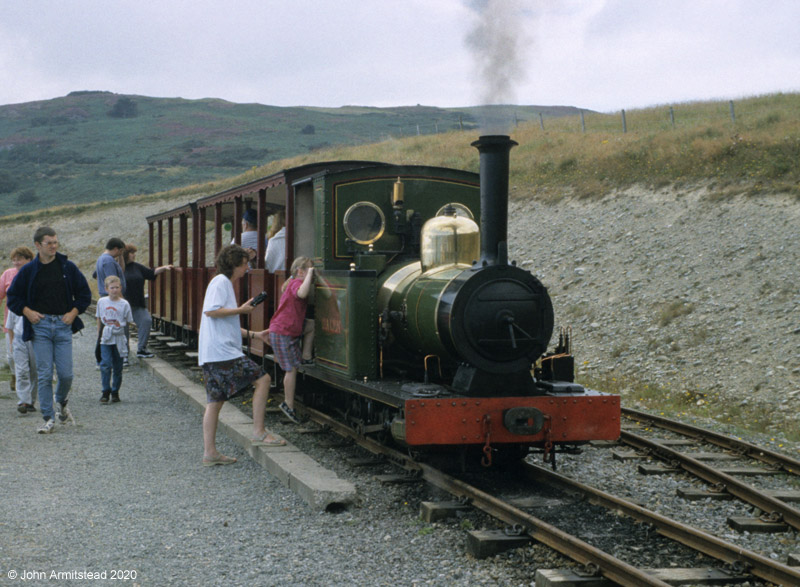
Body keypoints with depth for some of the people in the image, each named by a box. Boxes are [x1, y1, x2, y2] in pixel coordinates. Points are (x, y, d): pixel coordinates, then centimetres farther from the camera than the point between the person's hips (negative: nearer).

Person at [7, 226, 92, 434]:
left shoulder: (68, 267, 4)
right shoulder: (28, 270, 2)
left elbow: (84, 294, 12)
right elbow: (13, 297, 10)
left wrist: (74, 312, 0)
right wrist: (27, 312, -4)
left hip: (63, 324, 1)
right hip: (40, 325, -1)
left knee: (66, 374, -2)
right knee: (44, 374, -4)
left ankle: (61, 403, 29)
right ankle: (49, 418, 2)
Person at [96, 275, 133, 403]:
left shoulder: (124, 304, -2)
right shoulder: (101, 302, 4)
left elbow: (128, 321, 5)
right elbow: (99, 319, 14)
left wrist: (119, 326, -7)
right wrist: (99, 334, 13)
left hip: (119, 339, 0)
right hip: (105, 339, 0)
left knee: (118, 366, 7)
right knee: (105, 364, -11)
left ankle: (115, 392, 18)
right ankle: (106, 391, -4)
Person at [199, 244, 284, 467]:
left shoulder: (225, 284, 25)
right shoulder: (220, 282, -6)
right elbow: (211, 310, -20)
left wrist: (254, 335, 24)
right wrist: (241, 309, -13)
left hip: (212, 356, 11)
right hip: (222, 351, -11)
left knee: (215, 401, 9)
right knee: (262, 379, -9)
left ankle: (210, 453, 9)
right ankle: (259, 432, -8)